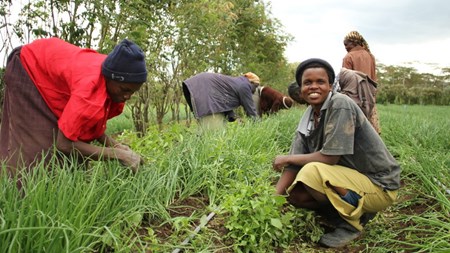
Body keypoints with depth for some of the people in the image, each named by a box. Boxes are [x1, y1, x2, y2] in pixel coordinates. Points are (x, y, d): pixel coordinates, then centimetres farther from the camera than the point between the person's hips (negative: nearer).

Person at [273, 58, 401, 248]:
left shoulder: (340, 105, -21)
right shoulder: (308, 117, 1)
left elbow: (329, 157, -26)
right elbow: (295, 164, -1)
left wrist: (286, 158, -12)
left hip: (379, 185, -8)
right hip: (351, 178, 8)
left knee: (311, 172, -29)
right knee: (295, 195, -1)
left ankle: (353, 224, -5)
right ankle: (356, 211, 11)